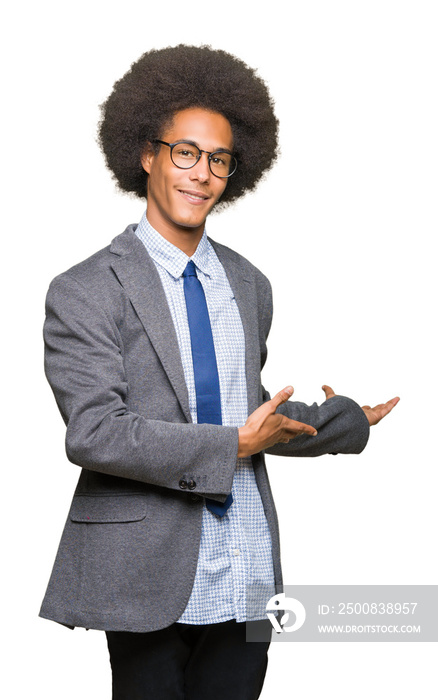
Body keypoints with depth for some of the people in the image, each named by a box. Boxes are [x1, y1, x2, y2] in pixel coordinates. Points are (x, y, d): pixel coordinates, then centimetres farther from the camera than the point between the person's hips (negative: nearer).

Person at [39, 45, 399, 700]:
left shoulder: (249, 285, 13)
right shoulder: (85, 291, -6)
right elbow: (95, 433, -17)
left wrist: (347, 420, 17)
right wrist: (232, 445, -15)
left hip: (247, 584, 5)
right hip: (151, 584, -5)